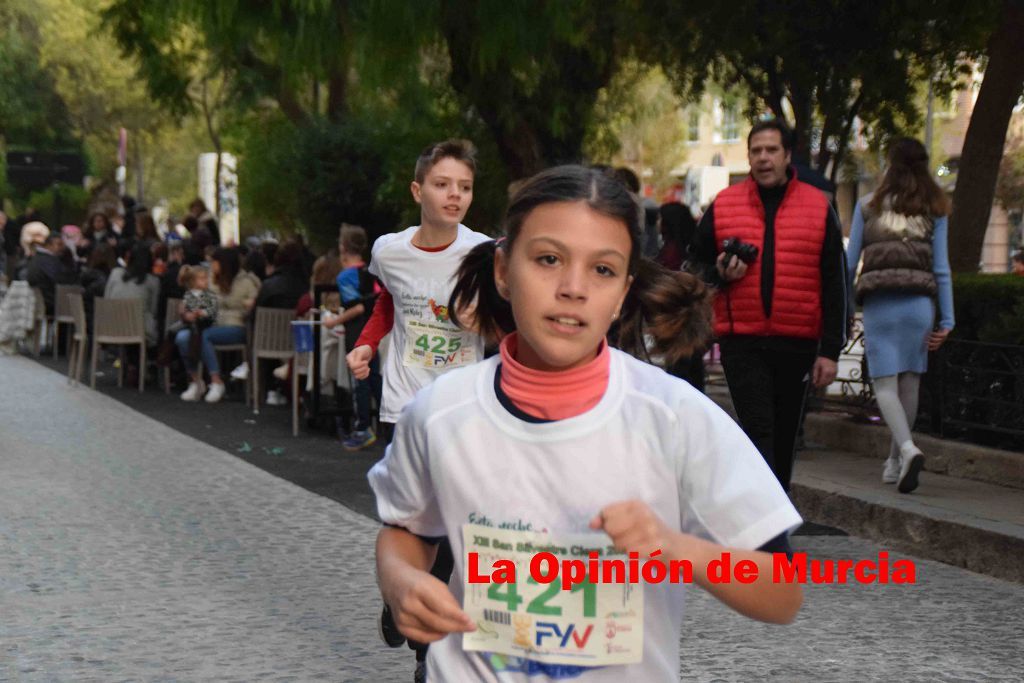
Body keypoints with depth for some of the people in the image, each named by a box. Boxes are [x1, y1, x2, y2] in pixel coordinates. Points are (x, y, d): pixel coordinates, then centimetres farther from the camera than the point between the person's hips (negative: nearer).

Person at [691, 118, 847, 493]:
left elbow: (834, 284, 5)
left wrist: (830, 350, 0)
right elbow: (697, 267, 15)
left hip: (797, 345, 1)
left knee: (783, 438, 12)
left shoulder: (819, 208, 6)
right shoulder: (723, 206, 6)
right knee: (758, 433, -11)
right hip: (742, 342, -1)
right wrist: (720, 274, -9)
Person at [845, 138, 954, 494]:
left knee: (885, 384, -2)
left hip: (878, 301, -1)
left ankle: (908, 448, -25)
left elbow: (850, 261, 6)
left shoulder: (868, 205, 5)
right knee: (909, 384, 11)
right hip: (919, 302, 2)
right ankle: (894, 461, 19)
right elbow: (941, 268, 4)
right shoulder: (935, 209, 6)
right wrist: (946, 320, 6)